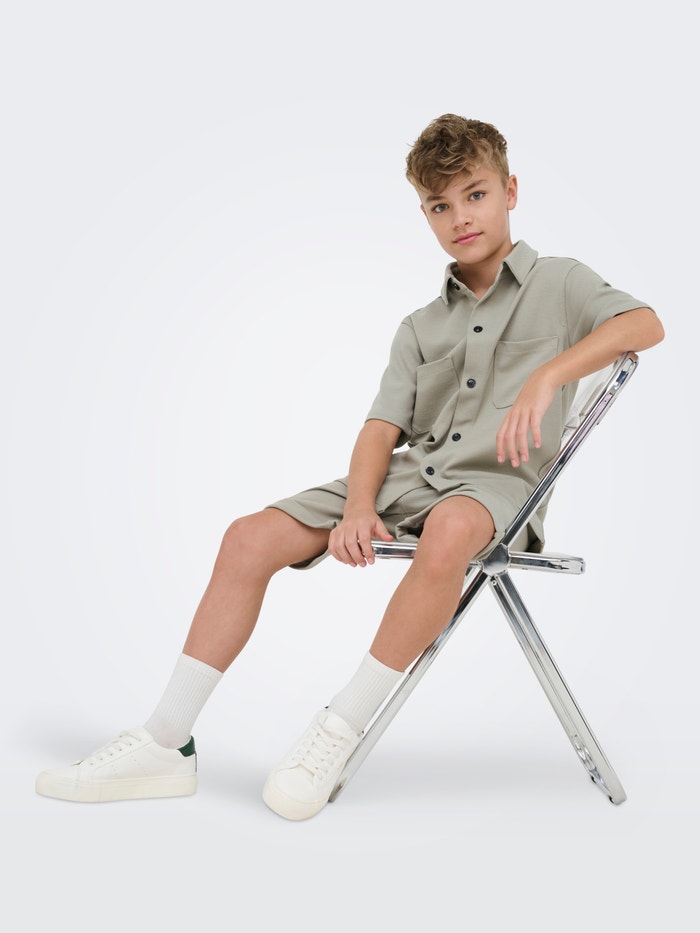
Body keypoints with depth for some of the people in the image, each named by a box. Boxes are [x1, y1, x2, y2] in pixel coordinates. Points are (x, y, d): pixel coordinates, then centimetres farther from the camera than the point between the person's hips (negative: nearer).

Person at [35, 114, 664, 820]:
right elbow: (382, 427, 7)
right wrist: (360, 507, -13)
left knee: (451, 532, -42)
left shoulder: (558, 283, 7)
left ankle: (340, 728, -27)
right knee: (251, 537, -11)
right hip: (409, 471, 5)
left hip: (496, 479, -5)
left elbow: (644, 324, -13)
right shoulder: (421, 328, 19)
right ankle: (165, 746, -6)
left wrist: (547, 376, -27)